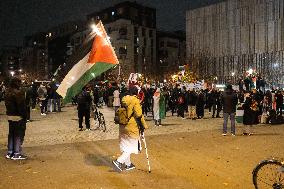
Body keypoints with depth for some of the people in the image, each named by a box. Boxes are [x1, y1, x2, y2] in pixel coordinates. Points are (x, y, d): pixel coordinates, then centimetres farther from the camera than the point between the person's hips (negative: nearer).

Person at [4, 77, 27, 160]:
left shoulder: (8, 92, 10)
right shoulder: (18, 92, -18)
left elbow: (7, 104, 17)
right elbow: (21, 106, -19)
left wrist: (9, 113, 21)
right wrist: (24, 116, -13)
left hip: (10, 116, 9)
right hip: (18, 116, -9)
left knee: (11, 134, 16)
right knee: (19, 134, -1)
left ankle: (10, 152, 23)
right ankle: (17, 153, 3)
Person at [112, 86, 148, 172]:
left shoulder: (124, 99, 6)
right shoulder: (135, 101, -15)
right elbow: (138, 115, -16)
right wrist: (143, 125, -5)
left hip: (123, 126, 8)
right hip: (132, 127, -7)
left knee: (126, 145, 18)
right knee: (132, 146, 4)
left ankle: (128, 164, 30)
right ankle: (119, 161, -7)